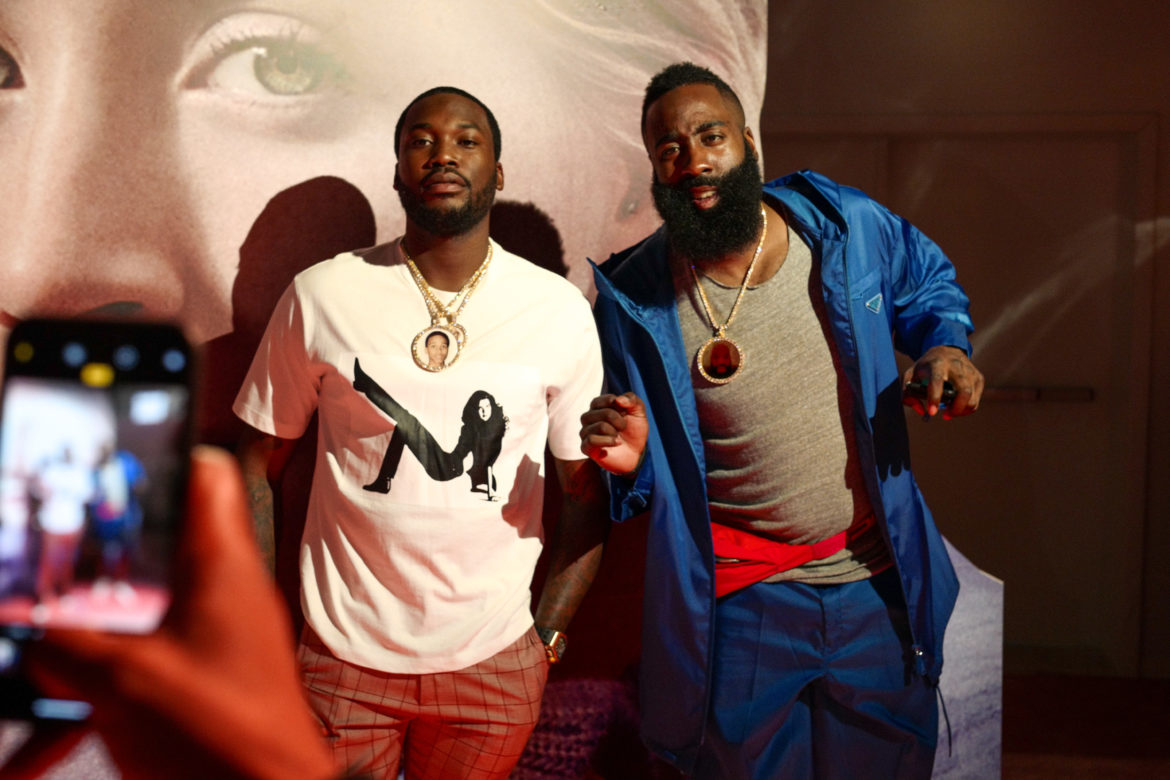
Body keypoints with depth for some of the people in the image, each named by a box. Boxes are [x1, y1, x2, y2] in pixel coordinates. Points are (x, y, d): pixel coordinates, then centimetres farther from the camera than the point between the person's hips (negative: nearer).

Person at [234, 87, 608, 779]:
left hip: (494, 663, 1)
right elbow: (259, 464, 2)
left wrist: (548, 635, -3)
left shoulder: (561, 310, -3)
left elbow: (587, 489, 3)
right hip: (343, 657, 0)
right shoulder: (321, 296, -5)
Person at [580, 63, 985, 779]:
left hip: (880, 586, 2)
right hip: (743, 605, -2)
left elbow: (930, 283, 16)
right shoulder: (634, 303, -10)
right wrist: (628, 461, -22)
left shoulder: (851, 228, -7)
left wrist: (945, 347, -6)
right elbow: (637, 488, 2)